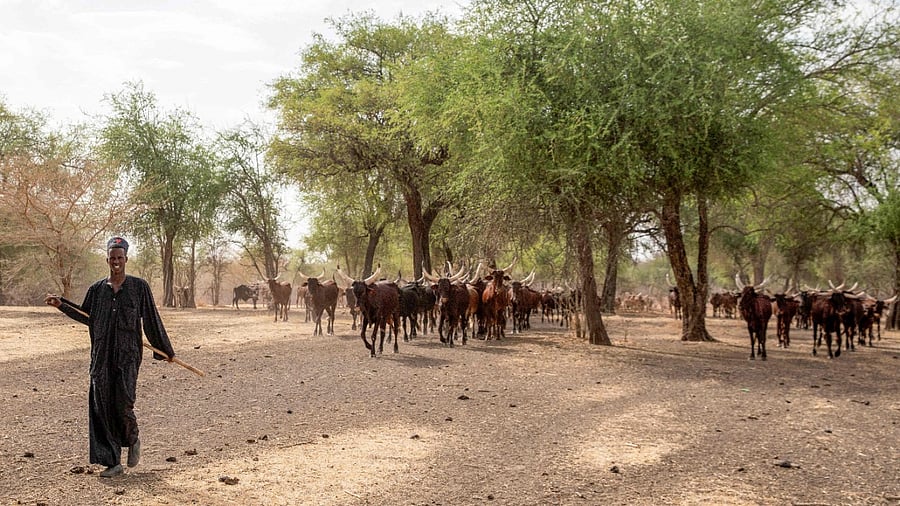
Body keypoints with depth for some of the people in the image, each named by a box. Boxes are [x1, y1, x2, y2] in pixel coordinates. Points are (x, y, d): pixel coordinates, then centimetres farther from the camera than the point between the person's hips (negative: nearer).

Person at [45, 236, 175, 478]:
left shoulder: (139, 287, 2)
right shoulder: (97, 289, 10)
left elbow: (151, 320, 7)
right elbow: (86, 316, 25)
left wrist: (166, 350, 10)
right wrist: (61, 304, 15)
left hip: (128, 355, -3)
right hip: (102, 356, 3)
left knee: (122, 405, -12)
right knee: (101, 407, 1)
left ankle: (133, 440, 21)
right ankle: (113, 463, 10)